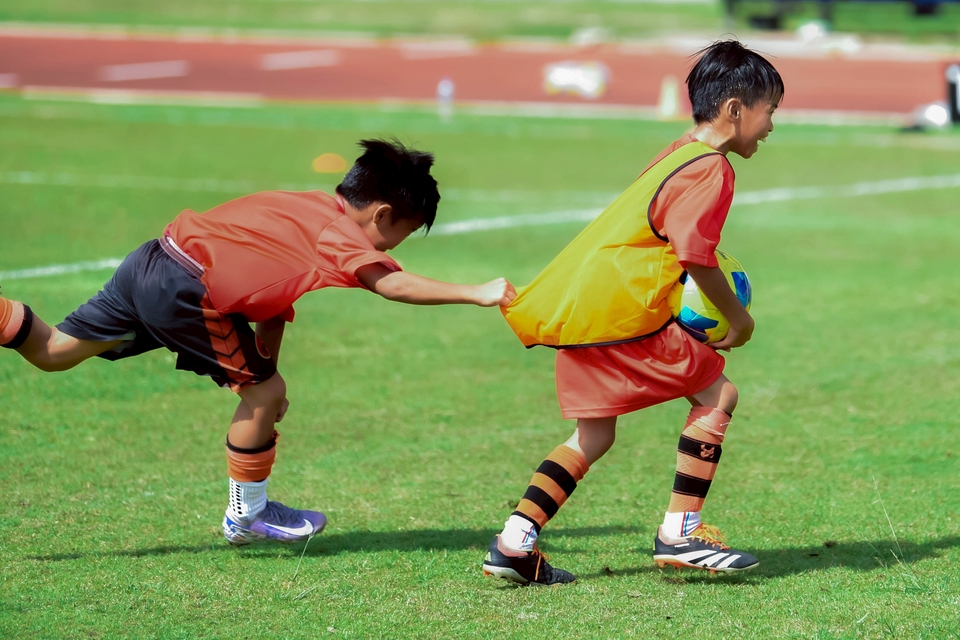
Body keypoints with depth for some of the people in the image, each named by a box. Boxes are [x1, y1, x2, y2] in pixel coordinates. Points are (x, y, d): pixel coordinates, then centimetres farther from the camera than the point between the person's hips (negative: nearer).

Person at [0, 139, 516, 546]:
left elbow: (273, 284, 20)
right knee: (262, 392, 2)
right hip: (188, 290, -9)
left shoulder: (309, 210, 16)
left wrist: (266, 365, 19)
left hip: (154, 261, 9)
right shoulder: (341, 236, -11)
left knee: (53, 351, 16)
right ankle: (246, 516, 13)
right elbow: (393, 285, -27)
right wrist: (475, 294, -25)